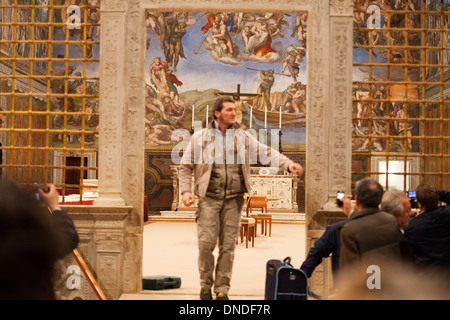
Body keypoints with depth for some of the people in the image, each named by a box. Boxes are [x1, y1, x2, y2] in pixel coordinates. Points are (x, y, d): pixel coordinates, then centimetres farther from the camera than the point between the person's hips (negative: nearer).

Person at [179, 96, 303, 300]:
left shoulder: (243, 137, 10)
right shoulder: (200, 138, 5)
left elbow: (266, 152, 2)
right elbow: (186, 166, 9)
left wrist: (288, 164, -15)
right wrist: (186, 190, -4)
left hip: (233, 199, 2)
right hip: (209, 198, -1)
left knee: (228, 246, 2)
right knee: (206, 242, -6)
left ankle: (222, 289, 14)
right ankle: (206, 286, 14)